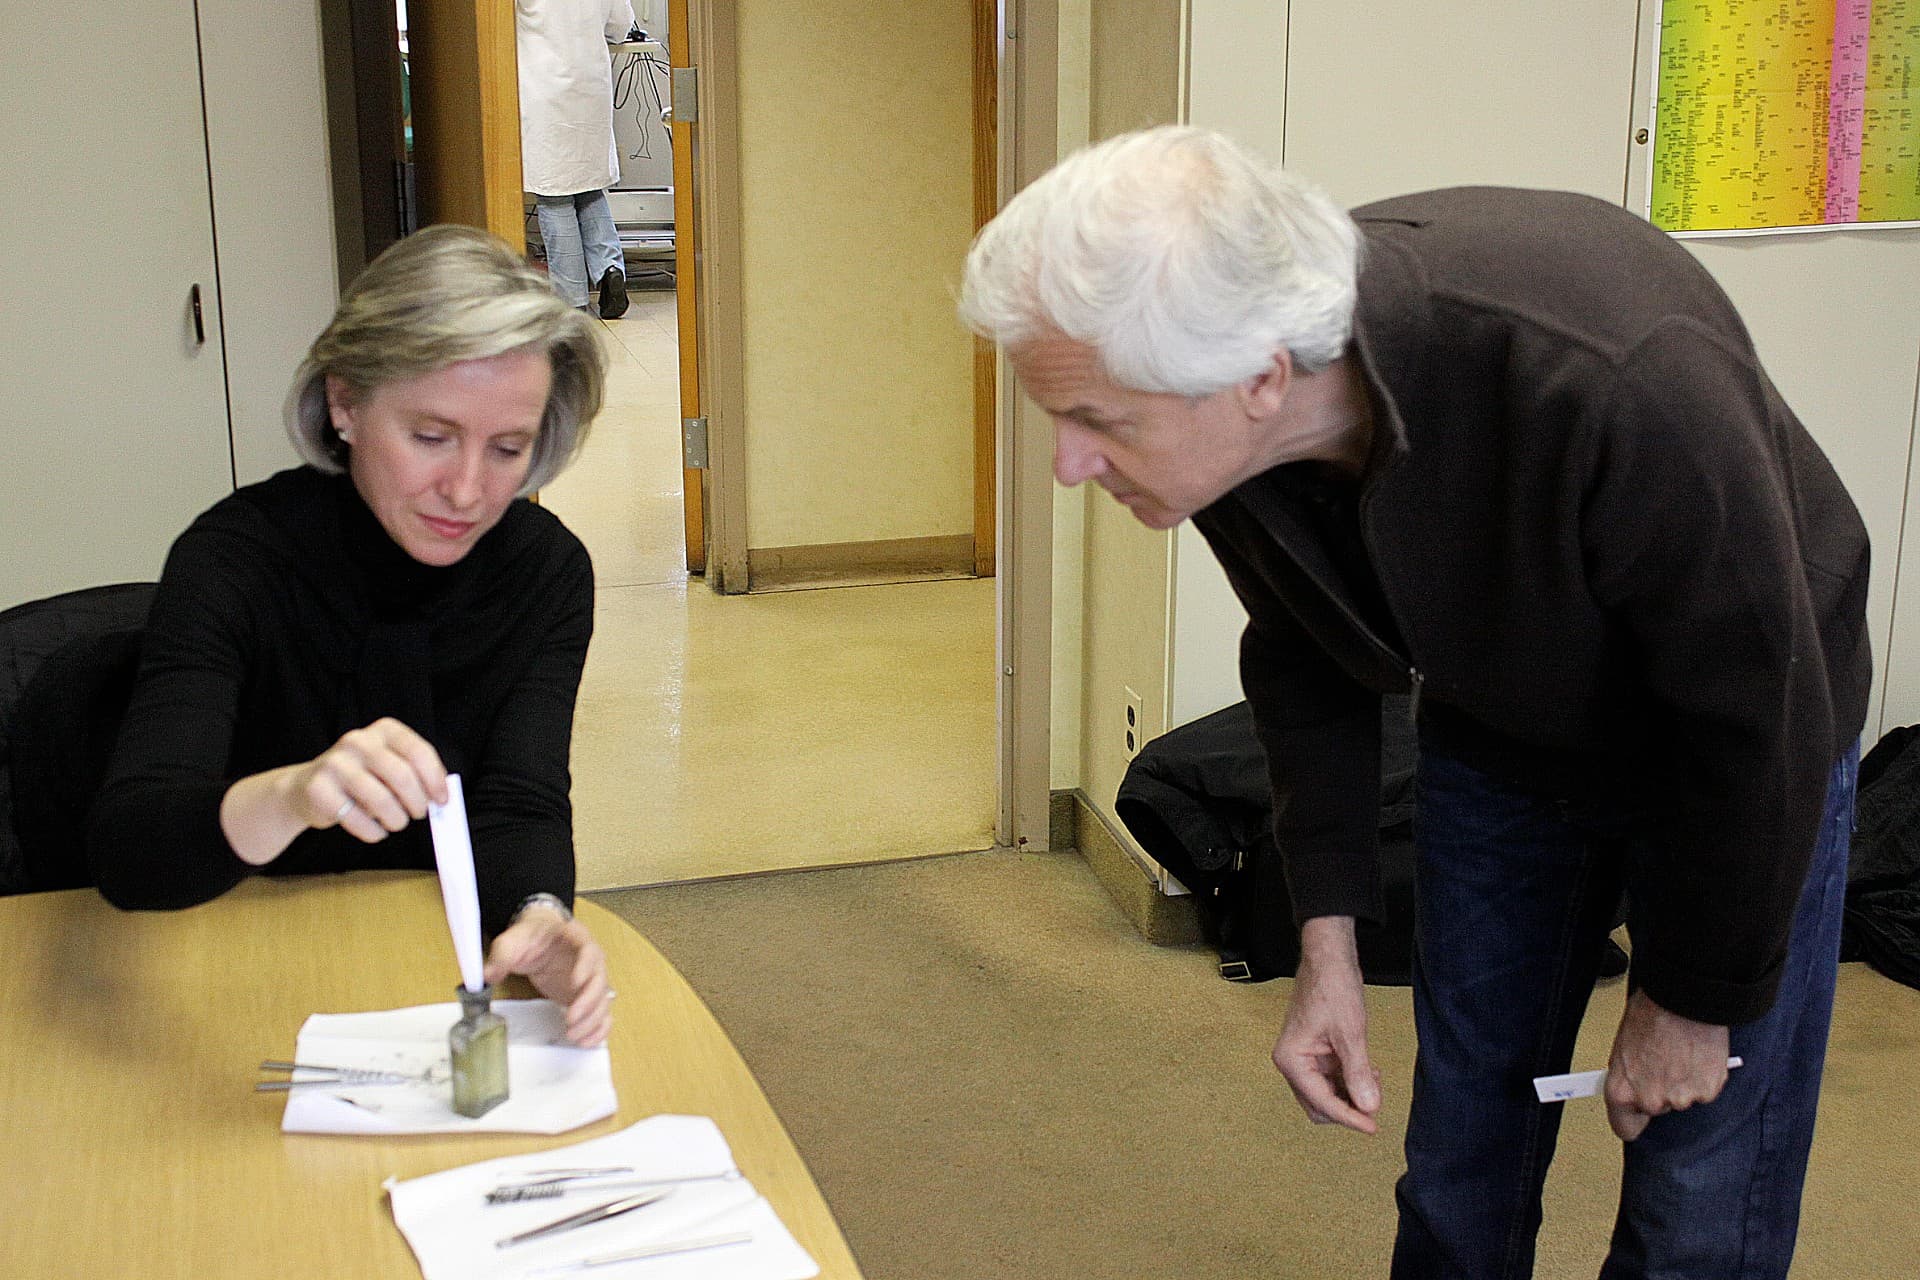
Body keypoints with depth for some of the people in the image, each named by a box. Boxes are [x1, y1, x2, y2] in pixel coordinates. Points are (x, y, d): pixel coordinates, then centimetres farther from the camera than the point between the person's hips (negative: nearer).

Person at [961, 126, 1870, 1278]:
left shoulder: (1617, 382, -42)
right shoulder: (1227, 430, -23)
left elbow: (1758, 721, -26)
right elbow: (1304, 662, -2)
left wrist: (1695, 999, -14)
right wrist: (1328, 939, -3)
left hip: (1741, 753, -4)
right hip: (1497, 739, 4)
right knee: (1461, 1160, 11)